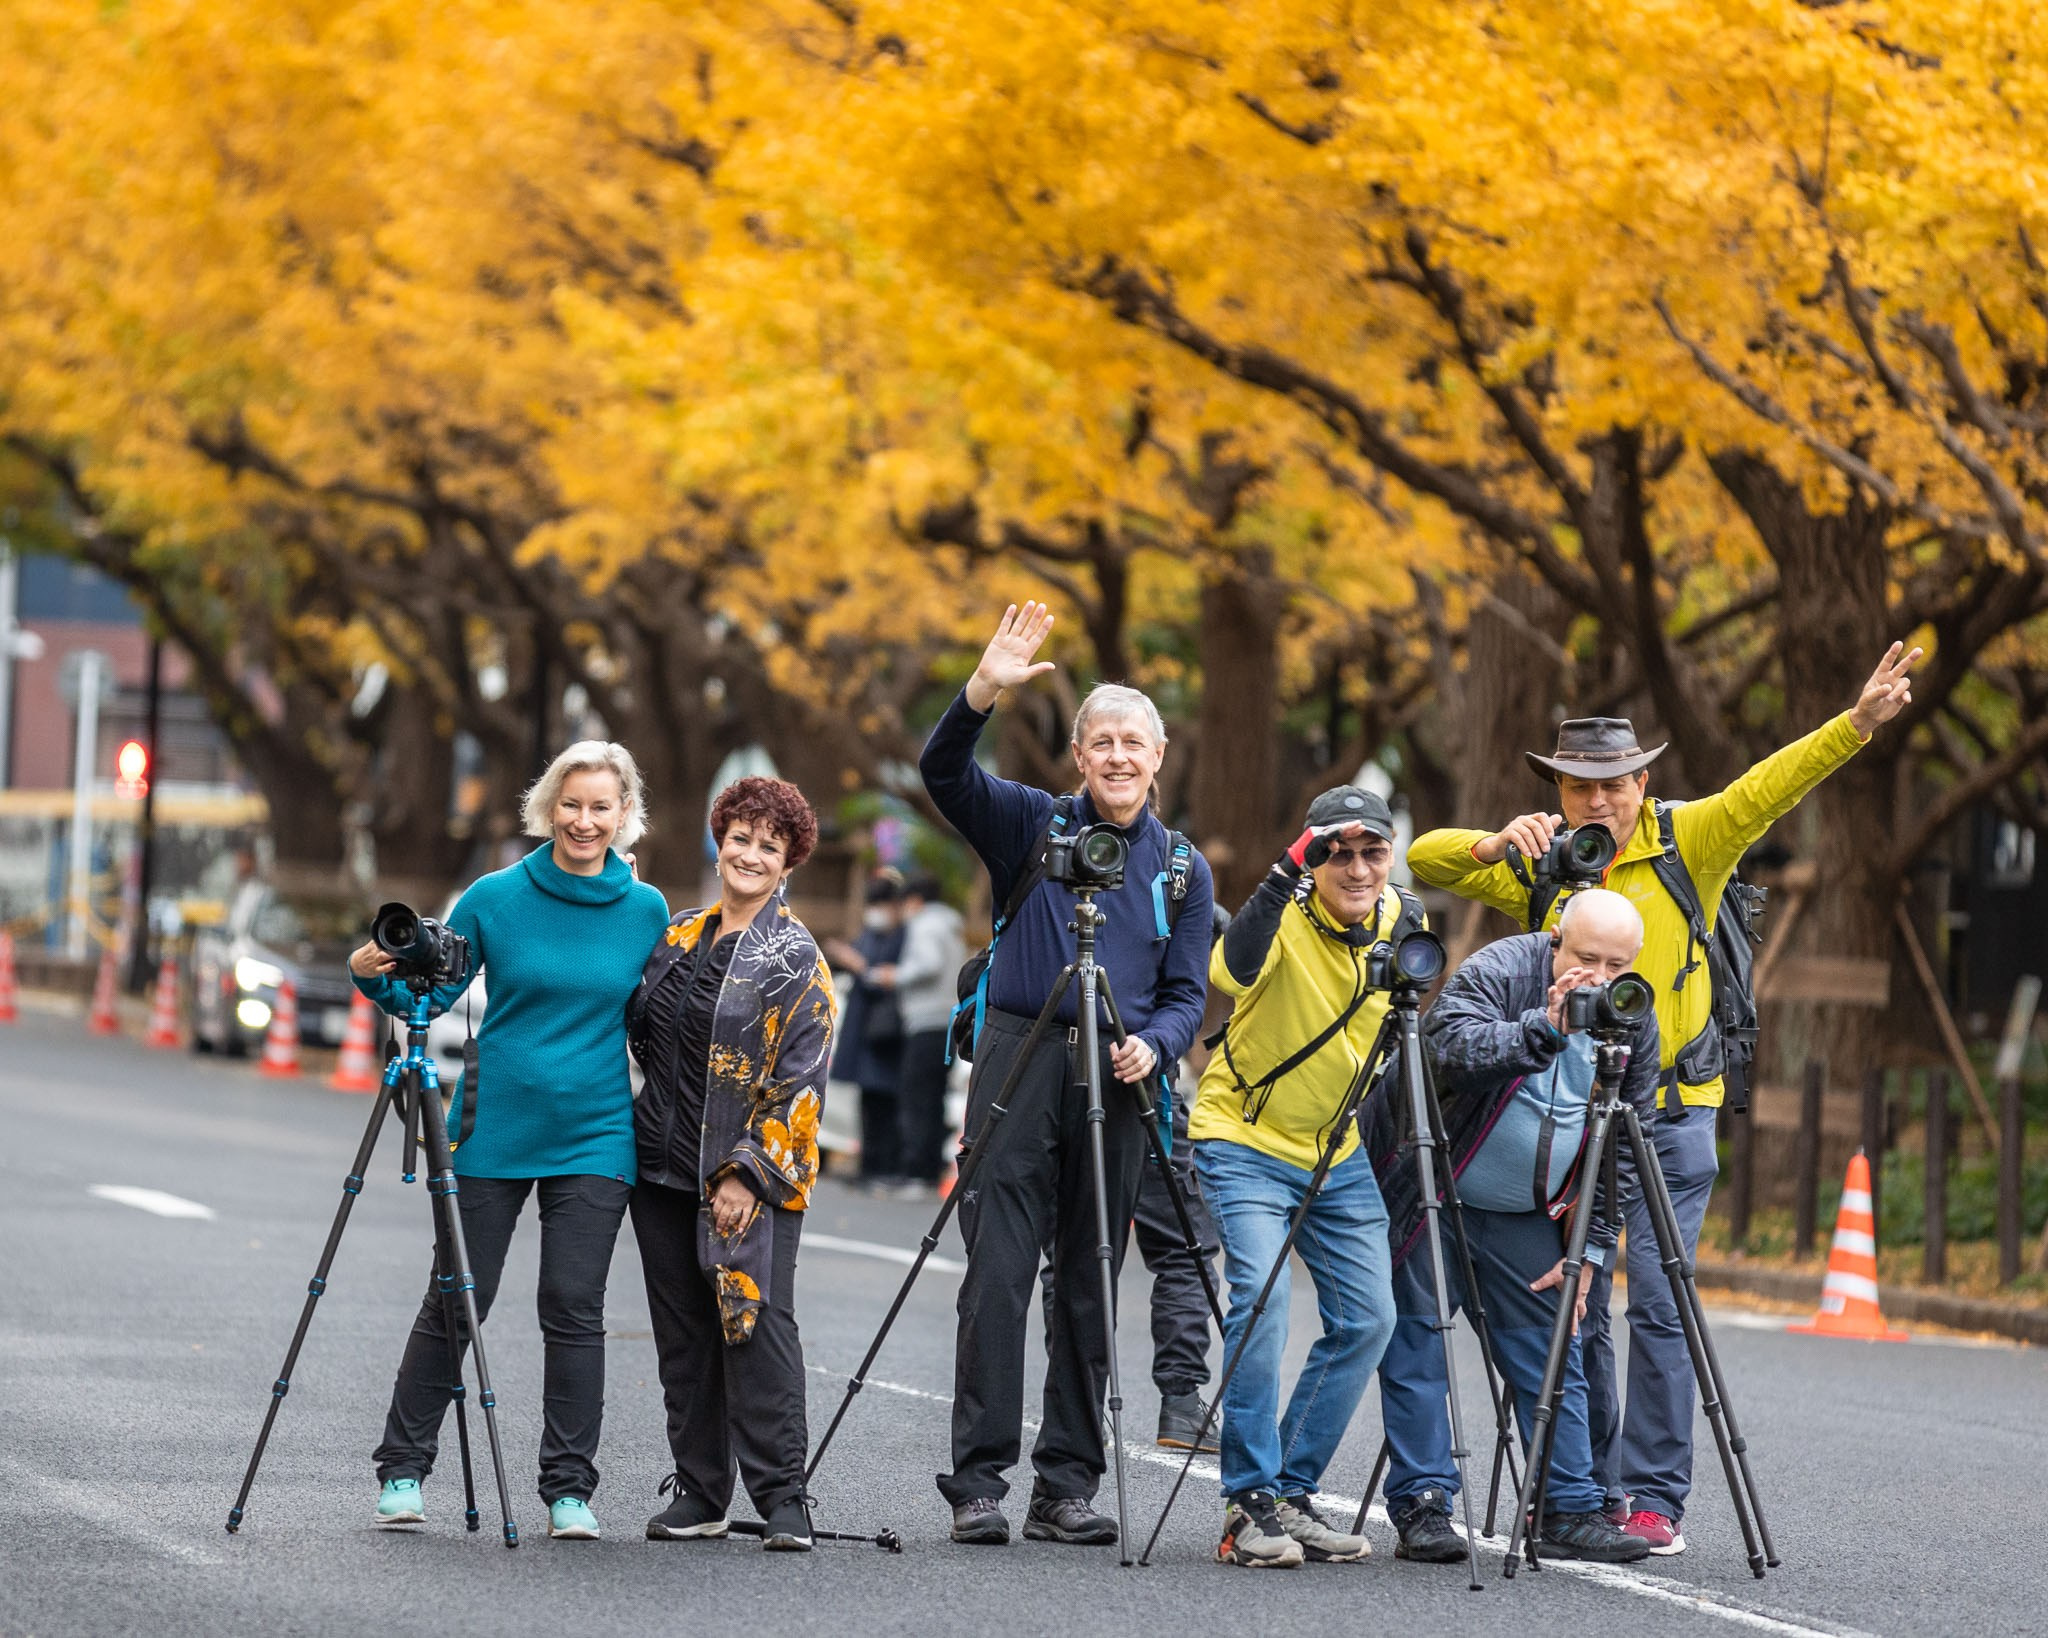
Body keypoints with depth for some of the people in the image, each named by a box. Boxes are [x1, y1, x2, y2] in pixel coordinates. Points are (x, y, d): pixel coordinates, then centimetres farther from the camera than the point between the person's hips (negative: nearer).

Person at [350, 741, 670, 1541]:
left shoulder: (645, 911, 3)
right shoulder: (496, 898, -1)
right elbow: (430, 992, 3)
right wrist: (375, 974, -16)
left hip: (594, 1137, 1)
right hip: (493, 1128, -1)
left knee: (574, 1309, -3)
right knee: (454, 1302, 3)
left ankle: (569, 1489, 4)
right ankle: (402, 1472, 14)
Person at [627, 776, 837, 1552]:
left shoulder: (795, 957, -5)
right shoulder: (678, 936, 12)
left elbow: (799, 1080, -11)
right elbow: (640, 1029, 26)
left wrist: (749, 1171, -17)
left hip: (752, 1177, -6)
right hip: (664, 1168, 6)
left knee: (757, 1323, -11)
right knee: (684, 1334, 8)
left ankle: (782, 1499, -9)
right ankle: (699, 1490, 15)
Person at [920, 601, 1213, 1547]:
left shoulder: (1181, 868, 12)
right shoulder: (1031, 825, 7)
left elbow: (1185, 992, 9)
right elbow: (943, 772, -9)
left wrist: (1150, 1045, -12)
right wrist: (983, 694, -25)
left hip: (1115, 1084, 2)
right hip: (1020, 1061, -2)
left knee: (1089, 1287, 4)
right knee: (998, 1275, -8)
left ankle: (1068, 1486, 9)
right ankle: (977, 1484, -7)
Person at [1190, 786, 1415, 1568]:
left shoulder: (1404, 923, -1)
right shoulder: (1288, 914, -18)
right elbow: (1232, 972, -41)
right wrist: (1284, 874, -45)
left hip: (1337, 1152, 6)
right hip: (1245, 1141, -6)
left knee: (1367, 1318, 1)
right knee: (1261, 1299, -22)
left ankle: (1293, 1491, 13)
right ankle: (1250, 1504, -15)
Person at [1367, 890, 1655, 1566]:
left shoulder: (1634, 1024, -2)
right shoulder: (1500, 971, -18)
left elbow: (1621, 1150, 3)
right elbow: (1448, 1043, -36)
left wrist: (1589, 1249, -3)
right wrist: (1542, 1028, -47)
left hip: (1523, 1217, 5)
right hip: (1427, 1197, -5)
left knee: (1551, 1356, 4)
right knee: (1416, 1346, -7)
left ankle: (1571, 1512, 8)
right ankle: (1420, 1507, -3)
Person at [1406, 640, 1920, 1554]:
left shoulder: (1687, 844, -1)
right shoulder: (1537, 865, 5)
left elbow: (1768, 790, -13)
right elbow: (1426, 860, -1)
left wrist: (1858, 723, -27)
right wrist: (1497, 845, -22)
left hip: (1670, 1113, -3)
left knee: (1658, 1302, -8)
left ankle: (1654, 1497, -4)